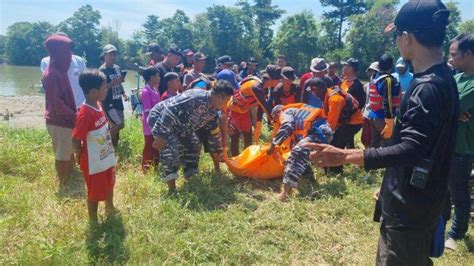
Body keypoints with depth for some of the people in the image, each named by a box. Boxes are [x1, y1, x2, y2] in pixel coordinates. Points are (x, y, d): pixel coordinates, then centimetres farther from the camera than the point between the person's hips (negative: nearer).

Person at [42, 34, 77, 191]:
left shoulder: (60, 70, 8)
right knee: (62, 156, 4)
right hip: (59, 122, -9)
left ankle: (70, 181, 32)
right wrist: (74, 116, -15)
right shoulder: (51, 74, -21)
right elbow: (56, 103, -22)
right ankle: (63, 185, 18)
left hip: (65, 120, 9)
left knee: (68, 153, 18)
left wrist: (74, 112, 14)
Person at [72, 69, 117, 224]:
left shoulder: (98, 105, -2)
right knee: (95, 193, 11)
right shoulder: (85, 113, -29)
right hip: (93, 163, -8)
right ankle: (93, 221, 33)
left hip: (107, 157, 9)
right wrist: (81, 157, -11)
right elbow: (76, 139, -24)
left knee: (109, 185, 28)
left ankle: (110, 209, 54)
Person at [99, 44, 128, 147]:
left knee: (118, 125, 12)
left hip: (118, 101, 7)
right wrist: (113, 83, -26)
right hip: (108, 102, -7)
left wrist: (124, 94, 5)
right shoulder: (102, 70, -13)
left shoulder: (117, 68, 8)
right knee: (118, 124, -12)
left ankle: (114, 144, 29)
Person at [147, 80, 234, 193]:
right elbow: (170, 111, -37)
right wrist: (161, 136, -38)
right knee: (171, 147, -24)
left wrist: (219, 150, 19)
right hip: (159, 117, -10)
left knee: (193, 146, 10)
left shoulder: (212, 111, -2)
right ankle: (172, 188, -15)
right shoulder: (195, 98, -33)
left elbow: (214, 131, 13)